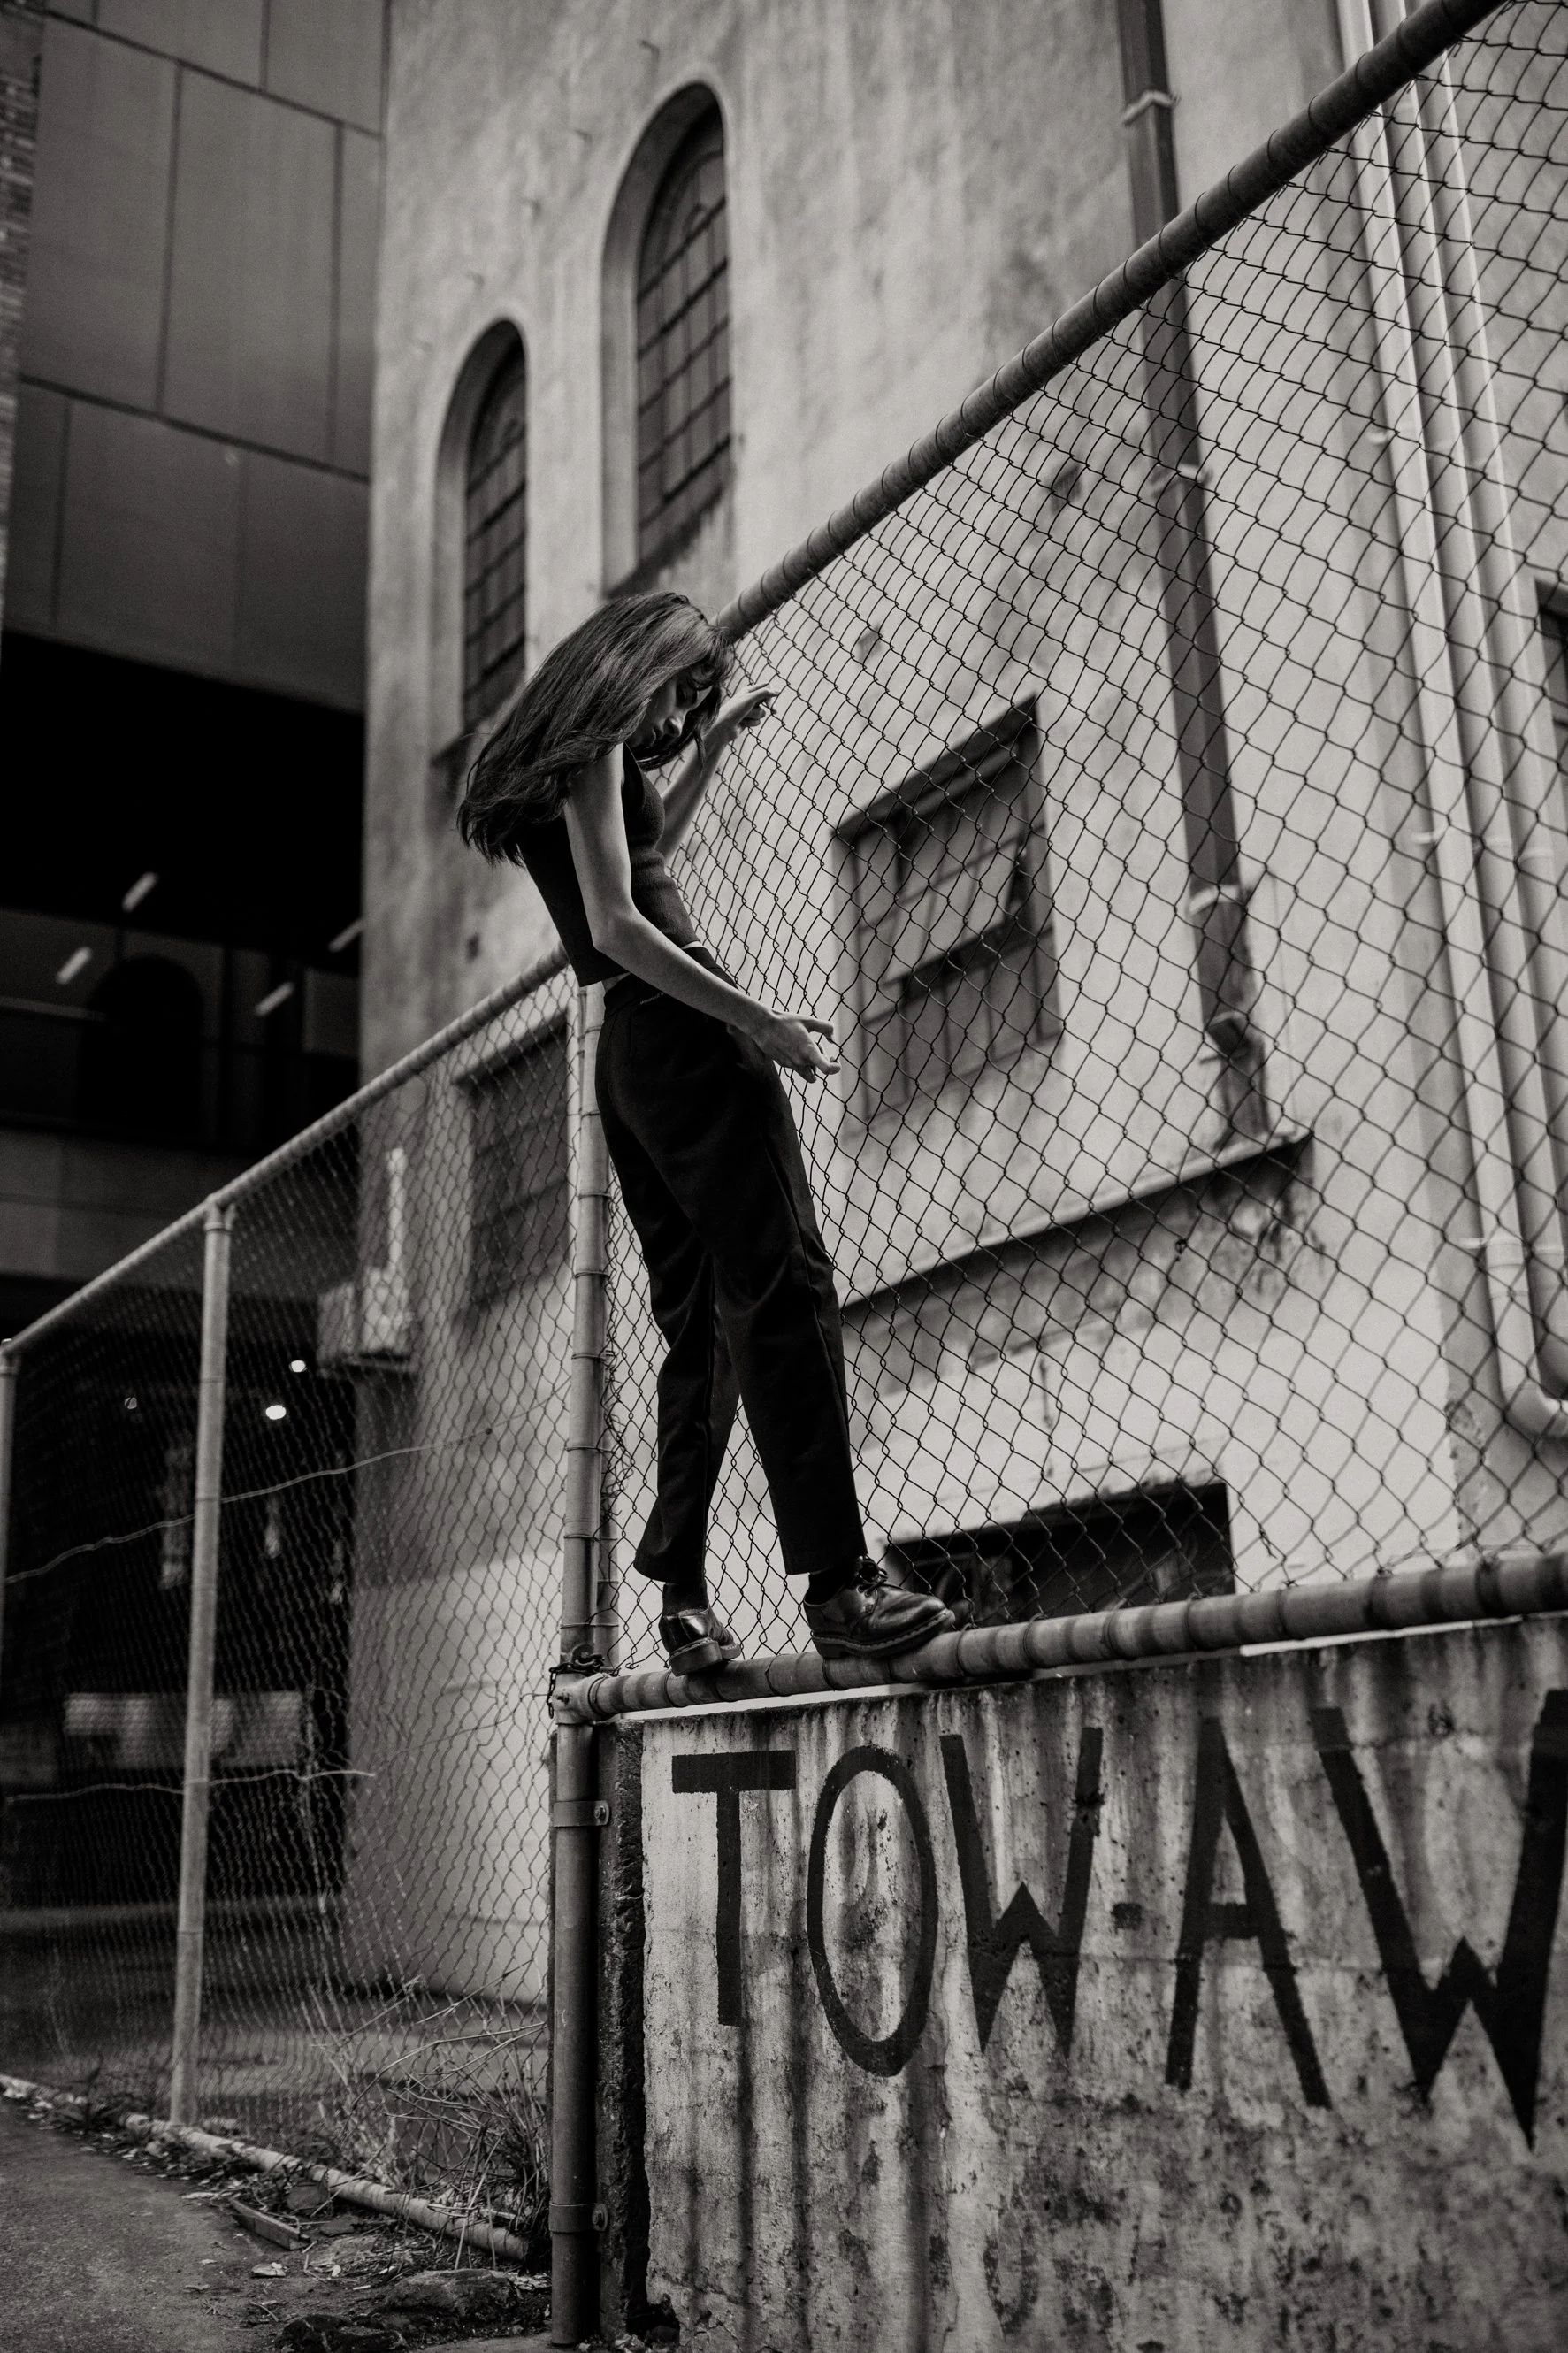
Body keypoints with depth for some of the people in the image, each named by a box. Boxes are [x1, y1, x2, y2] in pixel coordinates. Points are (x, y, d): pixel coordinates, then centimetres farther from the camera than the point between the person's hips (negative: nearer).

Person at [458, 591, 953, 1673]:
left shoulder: (554, 765, 25)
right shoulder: (593, 748, -3)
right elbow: (617, 924, -14)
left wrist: (709, 748, 38)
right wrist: (762, 1020, -17)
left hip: (627, 1056, 10)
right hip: (680, 1031, -10)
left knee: (702, 1325, 7)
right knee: (785, 1287, -17)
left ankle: (685, 1594, 3)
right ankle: (839, 1581, -24)